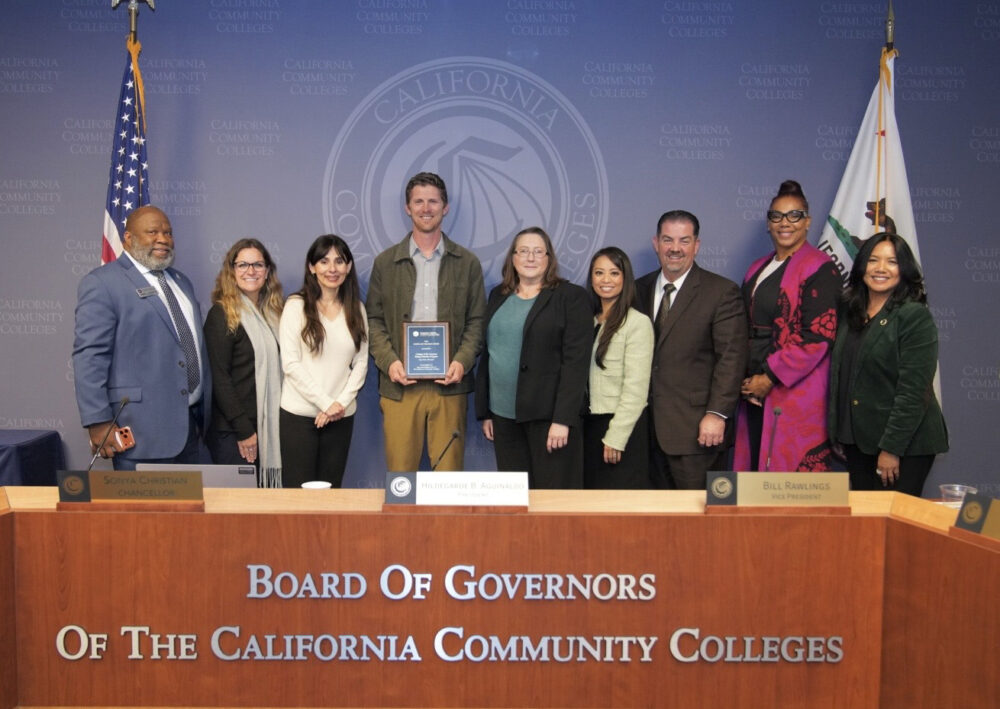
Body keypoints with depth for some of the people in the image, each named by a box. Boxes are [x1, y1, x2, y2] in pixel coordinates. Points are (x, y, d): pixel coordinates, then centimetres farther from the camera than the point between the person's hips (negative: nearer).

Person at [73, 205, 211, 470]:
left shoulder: (181, 282, 16)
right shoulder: (101, 283, -7)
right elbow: (89, 356, -12)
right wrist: (98, 423, -18)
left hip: (192, 424, 7)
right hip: (142, 430, -7)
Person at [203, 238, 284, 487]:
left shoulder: (273, 311, 12)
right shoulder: (222, 314, -7)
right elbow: (219, 377, -12)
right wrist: (244, 430, -15)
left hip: (271, 426, 6)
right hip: (233, 430, -6)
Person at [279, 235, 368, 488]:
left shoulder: (356, 309, 9)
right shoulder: (296, 306, -3)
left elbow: (361, 363, 7)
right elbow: (290, 363, -8)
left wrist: (342, 402, -7)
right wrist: (325, 403, -12)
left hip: (341, 416, 3)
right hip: (299, 414, -3)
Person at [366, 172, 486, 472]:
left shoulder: (467, 263, 9)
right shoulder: (385, 263, 9)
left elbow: (477, 321, 7)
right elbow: (374, 320, 8)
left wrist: (462, 361, -9)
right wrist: (389, 361, -8)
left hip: (449, 383, 0)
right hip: (400, 383, 0)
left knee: (449, 474, 2)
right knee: (399, 475, 3)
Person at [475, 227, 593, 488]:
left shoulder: (572, 297, -3)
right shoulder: (498, 297, 14)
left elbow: (576, 362, -10)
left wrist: (563, 419, -17)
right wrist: (484, 411, 13)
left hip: (548, 416, -5)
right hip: (504, 416, 5)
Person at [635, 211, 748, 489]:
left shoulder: (722, 292, -5)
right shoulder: (641, 289, 11)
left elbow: (731, 358, -9)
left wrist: (717, 414, -16)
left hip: (697, 428, -5)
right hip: (650, 427, 5)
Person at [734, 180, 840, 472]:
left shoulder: (819, 268, -6)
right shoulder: (758, 269, 17)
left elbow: (818, 335, -14)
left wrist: (770, 377, -13)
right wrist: (744, 378, 3)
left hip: (796, 394, -7)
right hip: (754, 392, 7)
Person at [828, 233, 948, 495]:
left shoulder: (915, 316, -11)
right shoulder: (849, 311, 9)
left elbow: (913, 391, -16)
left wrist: (891, 448, -17)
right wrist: (838, 434, 7)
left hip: (905, 443, -6)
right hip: (856, 439, 6)